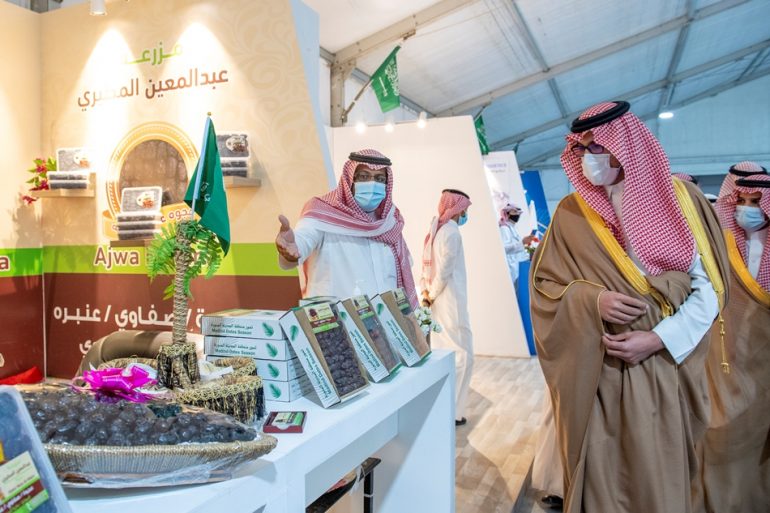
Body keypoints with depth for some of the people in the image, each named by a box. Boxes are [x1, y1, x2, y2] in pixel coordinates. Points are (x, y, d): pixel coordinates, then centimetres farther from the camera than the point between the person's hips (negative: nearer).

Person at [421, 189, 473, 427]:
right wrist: (431, 297, -5)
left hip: (437, 304, 9)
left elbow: (428, 267, 10)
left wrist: (427, 294, 4)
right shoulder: (451, 231, -14)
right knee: (461, 356, -1)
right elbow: (444, 272, -17)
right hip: (450, 303, -9)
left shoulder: (435, 230, 11)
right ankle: (451, 413, 5)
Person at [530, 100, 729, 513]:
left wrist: (659, 339, -13)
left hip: (667, 369, 0)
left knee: (659, 478, 10)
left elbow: (709, 287, -1)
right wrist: (592, 300, -16)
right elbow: (543, 284, 2)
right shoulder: (571, 214, 2)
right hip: (596, 375, 0)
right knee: (602, 476, 8)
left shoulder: (679, 199, 0)